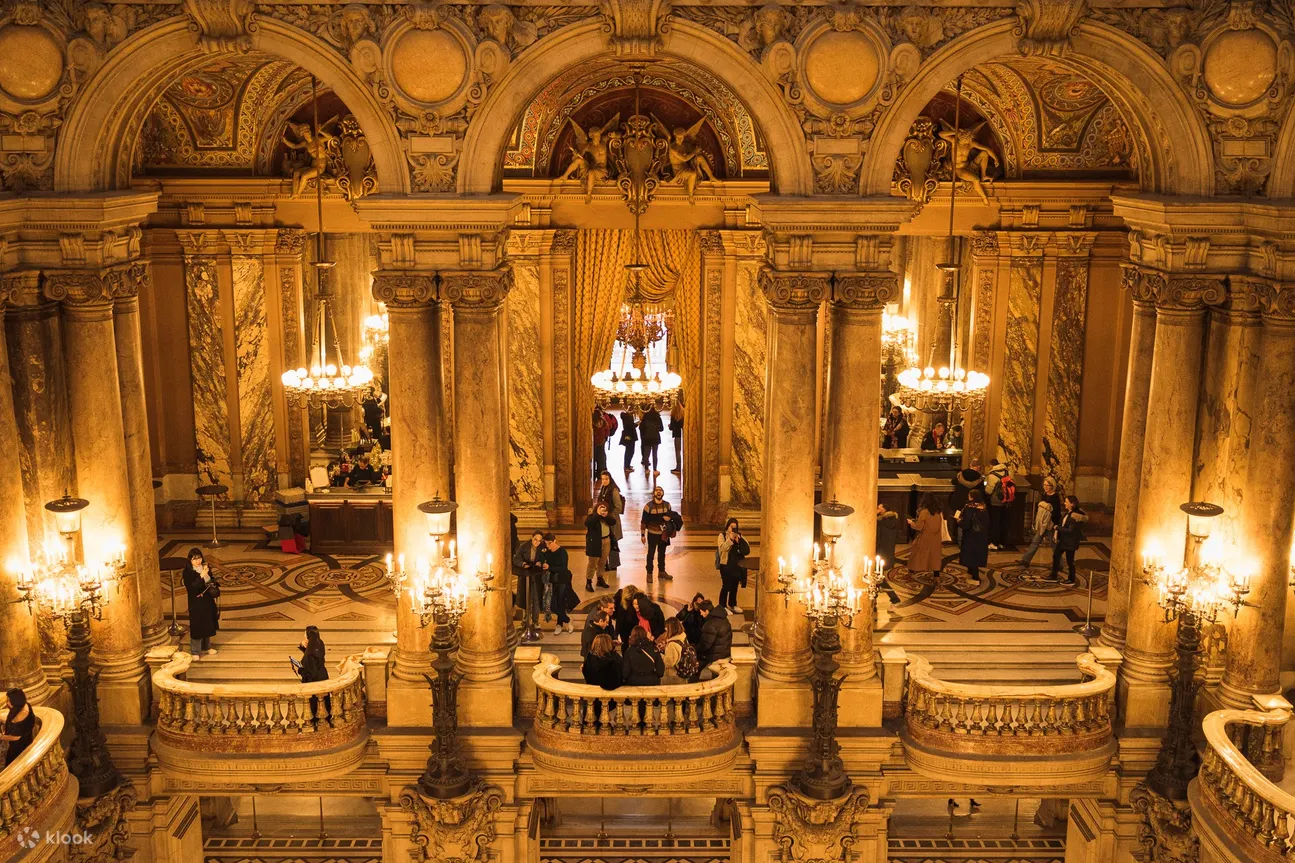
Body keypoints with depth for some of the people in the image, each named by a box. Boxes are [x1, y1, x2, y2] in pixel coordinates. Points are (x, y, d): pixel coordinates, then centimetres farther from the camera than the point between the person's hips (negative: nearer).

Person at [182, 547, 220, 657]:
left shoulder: (205, 568, 1)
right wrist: (201, 576, -32)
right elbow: (191, 587, -27)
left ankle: (206, 647, 35)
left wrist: (214, 589, -1)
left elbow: (212, 581, 15)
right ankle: (195, 651, 14)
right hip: (196, 603, -6)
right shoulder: (188, 572, -17)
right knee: (197, 626, 1)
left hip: (208, 601, 6)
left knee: (207, 625, 18)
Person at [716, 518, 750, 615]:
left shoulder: (739, 536, 8)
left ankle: (732, 605, 30)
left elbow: (747, 549, -2)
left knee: (734, 586, 15)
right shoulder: (722, 536, -3)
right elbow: (722, 548, -19)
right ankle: (722, 607, 3)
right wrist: (730, 539, -24)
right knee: (726, 586, -6)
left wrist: (739, 540, -15)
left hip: (737, 565, 5)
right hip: (726, 565, -5)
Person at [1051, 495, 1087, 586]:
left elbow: (1070, 530, -27)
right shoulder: (1067, 513, 4)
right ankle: (1054, 575, 31)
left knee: (1069, 561, 3)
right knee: (1056, 555, 17)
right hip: (1063, 540, 10)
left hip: (1070, 542, -10)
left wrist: (1058, 528, -18)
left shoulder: (1075, 517, -24)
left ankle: (1071, 580, 18)